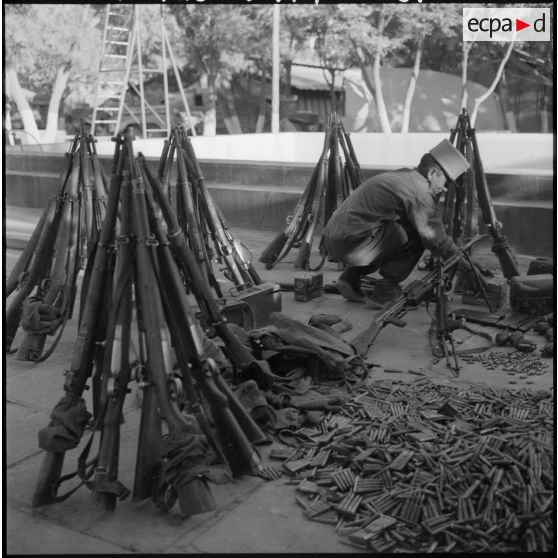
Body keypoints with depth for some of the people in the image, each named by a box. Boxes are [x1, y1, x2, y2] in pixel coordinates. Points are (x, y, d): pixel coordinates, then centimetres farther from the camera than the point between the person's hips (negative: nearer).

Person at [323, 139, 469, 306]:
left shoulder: (399, 175, 18)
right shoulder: (418, 192, -11)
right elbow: (434, 237, -8)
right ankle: (386, 290, 2)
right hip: (351, 246, -9)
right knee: (416, 237, -4)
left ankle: (350, 277, 16)